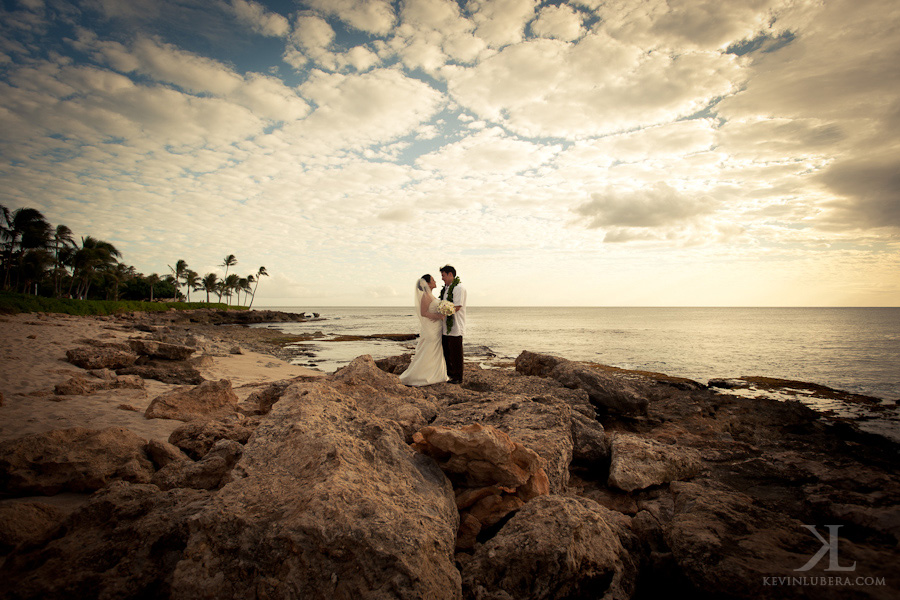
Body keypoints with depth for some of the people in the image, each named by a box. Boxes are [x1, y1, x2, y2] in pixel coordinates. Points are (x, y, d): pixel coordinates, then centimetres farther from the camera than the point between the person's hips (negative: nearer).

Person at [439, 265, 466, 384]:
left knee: (456, 353, 0)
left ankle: (458, 377, 11)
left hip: (455, 328, -9)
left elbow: (457, 307, -20)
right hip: (445, 327, 9)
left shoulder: (459, 288, -12)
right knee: (446, 351, 16)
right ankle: (449, 373, 30)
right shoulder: (445, 289, 16)